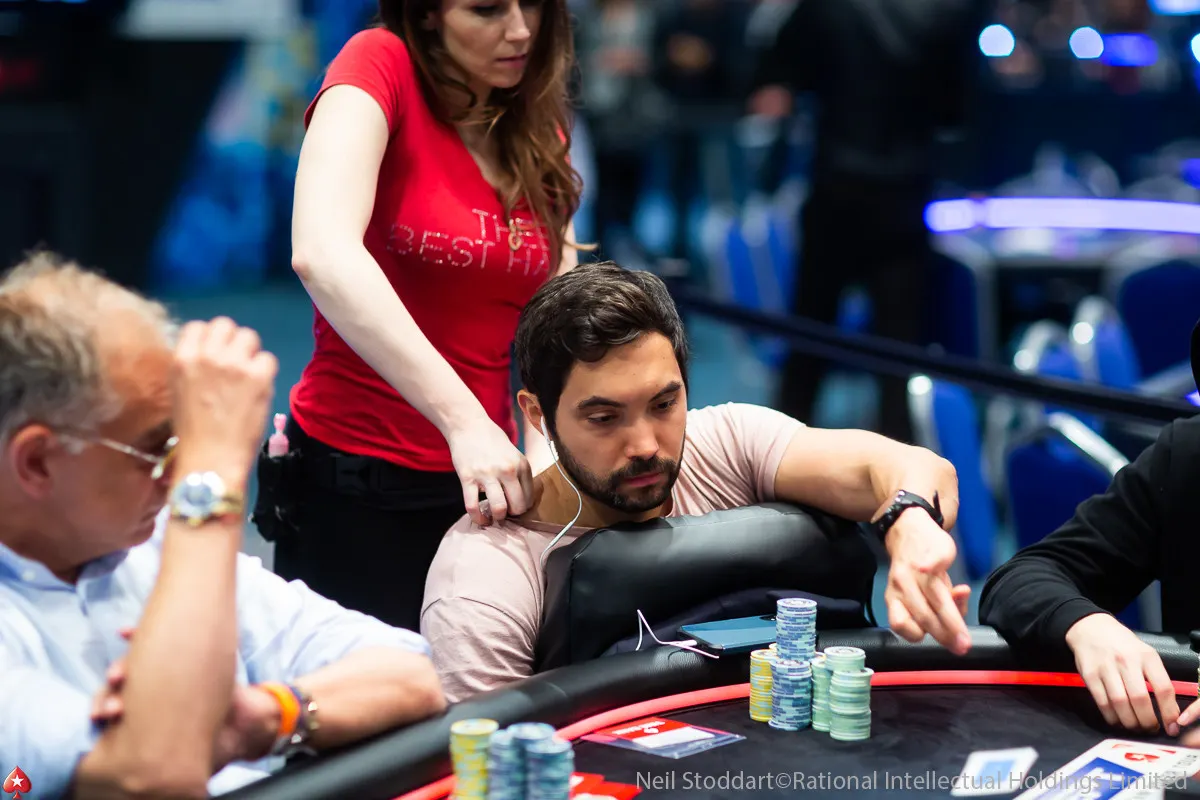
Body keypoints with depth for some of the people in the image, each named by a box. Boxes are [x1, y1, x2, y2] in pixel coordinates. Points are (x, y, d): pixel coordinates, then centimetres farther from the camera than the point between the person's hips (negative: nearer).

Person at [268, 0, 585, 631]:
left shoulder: (540, 128, 7)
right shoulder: (379, 65, -12)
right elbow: (320, 254, -29)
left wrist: (543, 449, -14)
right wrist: (464, 420, -33)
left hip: (479, 483, 5)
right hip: (351, 482, -5)